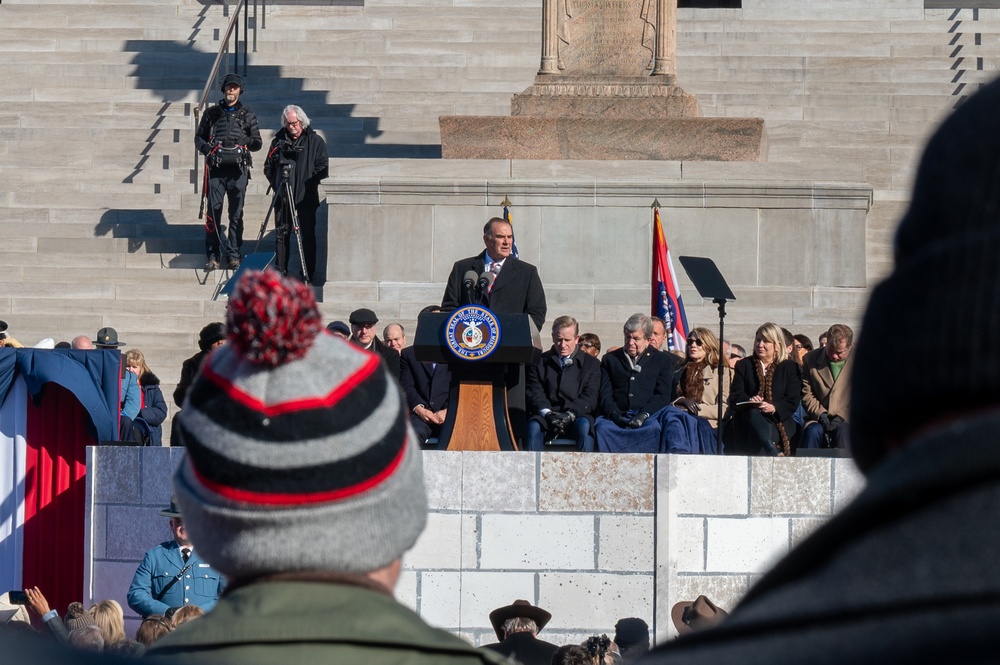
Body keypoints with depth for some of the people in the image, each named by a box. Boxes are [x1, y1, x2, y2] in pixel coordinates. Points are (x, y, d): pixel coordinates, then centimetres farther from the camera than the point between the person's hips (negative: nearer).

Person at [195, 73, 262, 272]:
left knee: (236, 214, 0)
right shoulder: (212, 113, 15)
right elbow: (198, 137, 19)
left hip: (238, 168, 0)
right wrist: (207, 148, -2)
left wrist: (246, 140, -8)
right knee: (213, 211, -5)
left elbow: (258, 143, 14)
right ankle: (213, 255, -1)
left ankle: (233, 255, 5)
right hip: (216, 169, 0)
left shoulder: (247, 115, 14)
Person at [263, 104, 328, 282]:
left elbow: (322, 168, -1)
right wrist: (276, 184, 2)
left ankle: (308, 273, 4)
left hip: (306, 198, -3)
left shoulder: (315, 141, 4)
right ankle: (280, 271, 11)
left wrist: (308, 184, -11)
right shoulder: (279, 141, 12)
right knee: (281, 234, 4)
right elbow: (268, 167, 16)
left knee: (307, 235, -1)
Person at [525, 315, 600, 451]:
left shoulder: (591, 363, 15)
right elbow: (535, 393, 5)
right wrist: (547, 413, -16)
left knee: (584, 426, -36)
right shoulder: (539, 362, 18)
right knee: (533, 426, -34)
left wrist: (570, 415, -17)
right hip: (547, 418, 1)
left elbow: (590, 397, 2)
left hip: (578, 416, -1)